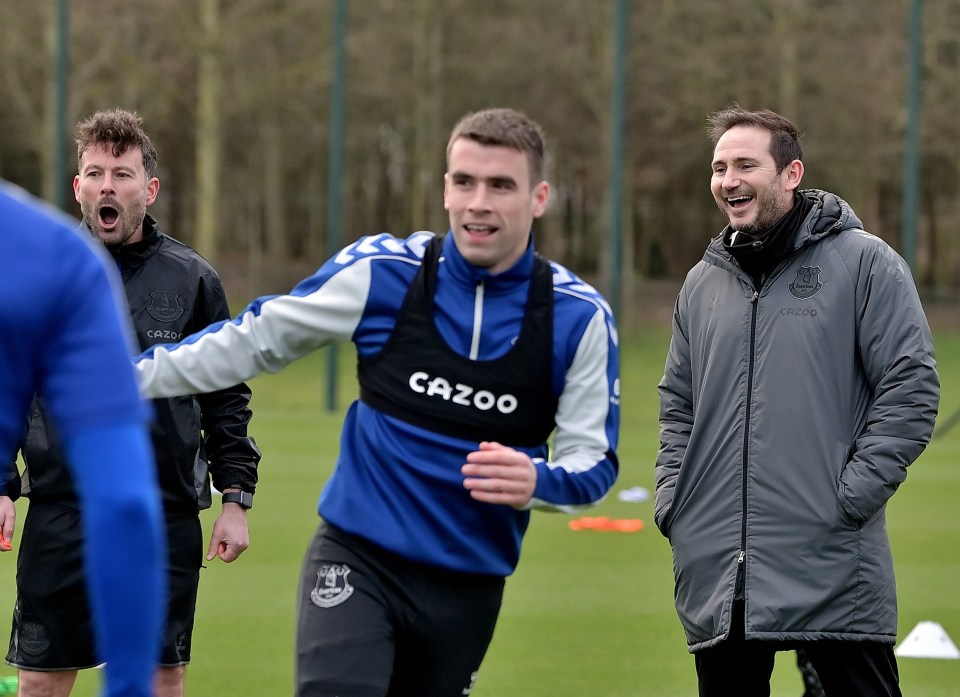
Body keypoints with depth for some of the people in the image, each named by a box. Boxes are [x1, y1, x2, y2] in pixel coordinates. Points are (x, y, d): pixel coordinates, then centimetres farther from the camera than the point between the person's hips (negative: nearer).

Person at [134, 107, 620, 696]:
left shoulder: (579, 317, -7)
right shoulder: (381, 271, -7)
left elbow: (594, 460, -4)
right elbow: (254, 340, 5)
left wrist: (535, 483, -27)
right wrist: (134, 374, 2)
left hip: (469, 585, 2)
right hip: (357, 559, -2)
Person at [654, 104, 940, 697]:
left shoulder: (865, 263, -1)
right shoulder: (705, 282, 16)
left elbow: (911, 388, -6)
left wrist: (851, 496, -13)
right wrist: (672, 501, 9)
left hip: (833, 570, -5)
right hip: (716, 575, 5)